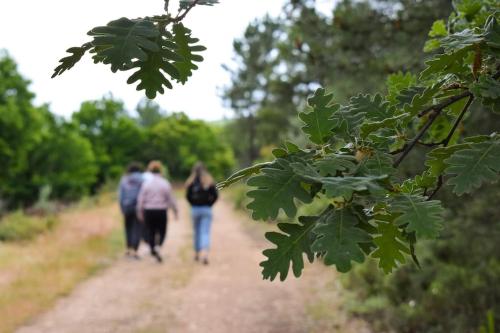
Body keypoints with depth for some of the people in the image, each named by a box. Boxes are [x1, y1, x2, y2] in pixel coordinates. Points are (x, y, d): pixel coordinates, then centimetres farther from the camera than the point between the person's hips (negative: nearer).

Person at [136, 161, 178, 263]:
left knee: (150, 231, 12)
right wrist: (175, 210, 8)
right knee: (162, 232, 9)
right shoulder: (165, 183, -5)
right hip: (161, 211, -1)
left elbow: (141, 199, 0)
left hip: (149, 211, 1)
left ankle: (152, 250, 10)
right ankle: (157, 246, -15)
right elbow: (170, 199, -3)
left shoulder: (146, 183, -1)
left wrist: (140, 212, 9)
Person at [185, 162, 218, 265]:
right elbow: (215, 195, -6)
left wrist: (194, 205, 7)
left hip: (195, 209, 1)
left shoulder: (191, 182, -3)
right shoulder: (209, 182, -3)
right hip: (206, 209, -1)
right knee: (205, 232, -4)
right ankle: (204, 252, -25)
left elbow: (188, 196, -6)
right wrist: (209, 204, 6)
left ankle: (197, 253, 27)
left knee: (196, 232, 17)